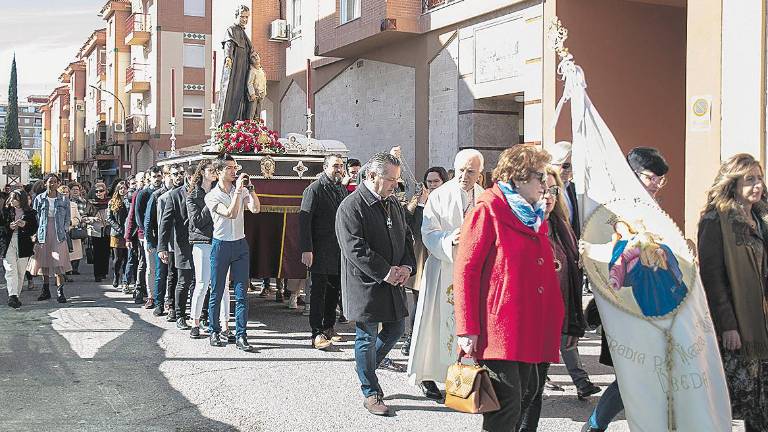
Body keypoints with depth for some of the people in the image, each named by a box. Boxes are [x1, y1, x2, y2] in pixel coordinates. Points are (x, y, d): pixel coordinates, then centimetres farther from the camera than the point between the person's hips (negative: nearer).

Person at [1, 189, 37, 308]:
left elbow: (34, 229, 6)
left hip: (23, 244, 1)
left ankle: (16, 296, 16)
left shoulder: (30, 213, 7)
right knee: (11, 270, -13)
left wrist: (25, 225, -13)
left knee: (21, 273, 5)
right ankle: (12, 296, -22)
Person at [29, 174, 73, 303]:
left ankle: (60, 292, -8)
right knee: (44, 262, 7)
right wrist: (36, 233, 0)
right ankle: (45, 290, 18)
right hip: (43, 235, 2)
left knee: (59, 263, -10)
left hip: (58, 235, -2)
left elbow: (68, 218, 10)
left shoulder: (64, 200, 5)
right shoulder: (39, 199, 6)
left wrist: (64, 230, -1)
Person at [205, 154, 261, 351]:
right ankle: (214, 332, 18)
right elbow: (230, 213, -19)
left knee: (241, 293, -2)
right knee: (216, 292, 5)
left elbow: (255, 209, -9)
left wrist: (249, 187, -12)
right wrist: (238, 190, -19)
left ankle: (240, 335, -1)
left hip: (240, 245, 3)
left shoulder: (242, 191, 7)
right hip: (221, 245, -3)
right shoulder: (212, 196, -4)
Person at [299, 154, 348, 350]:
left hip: (339, 250, 7)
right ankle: (317, 334, -2)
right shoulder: (314, 189, -8)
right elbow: (304, 220, -13)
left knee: (334, 290, 12)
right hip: (320, 251, -7)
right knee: (319, 291, -5)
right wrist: (306, 249, -19)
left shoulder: (342, 190, 13)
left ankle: (329, 328, 24)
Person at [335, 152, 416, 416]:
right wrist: (385, 272, -19)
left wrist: (407, 266, -1)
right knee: (367, 337, 2)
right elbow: (355, 248, -20)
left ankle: (365, 368, 37)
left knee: (395, 330, 15)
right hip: (365, 285, -8)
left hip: (393, 282, 8)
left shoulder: (393, 204, 11)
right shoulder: (351, 206, -14)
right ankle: (371, 393, 14)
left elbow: (406, 238, 17)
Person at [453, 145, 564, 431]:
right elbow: (465, 270, -11)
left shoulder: (535, 215, 19)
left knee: (523, 395, 11)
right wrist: (468, 330, -16)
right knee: (506, 406, -12)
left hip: (529, 330, 8)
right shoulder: (488, 210, -6)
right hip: (498, 329, -8)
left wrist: (555, 320, 15)